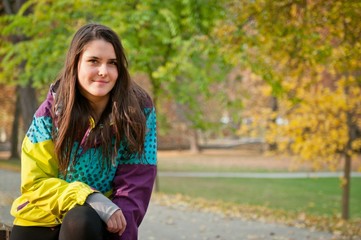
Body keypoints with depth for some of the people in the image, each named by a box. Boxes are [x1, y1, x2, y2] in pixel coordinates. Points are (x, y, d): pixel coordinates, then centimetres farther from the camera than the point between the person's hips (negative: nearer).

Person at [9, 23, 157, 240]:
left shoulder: (139, 110, -10)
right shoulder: (52, 110, -8)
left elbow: (135, 187, -13)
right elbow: (35, 183, -10)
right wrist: (88, 197, -26)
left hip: (102, 220, -1)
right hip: (44, 222, 1)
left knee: (81, 221, -32)